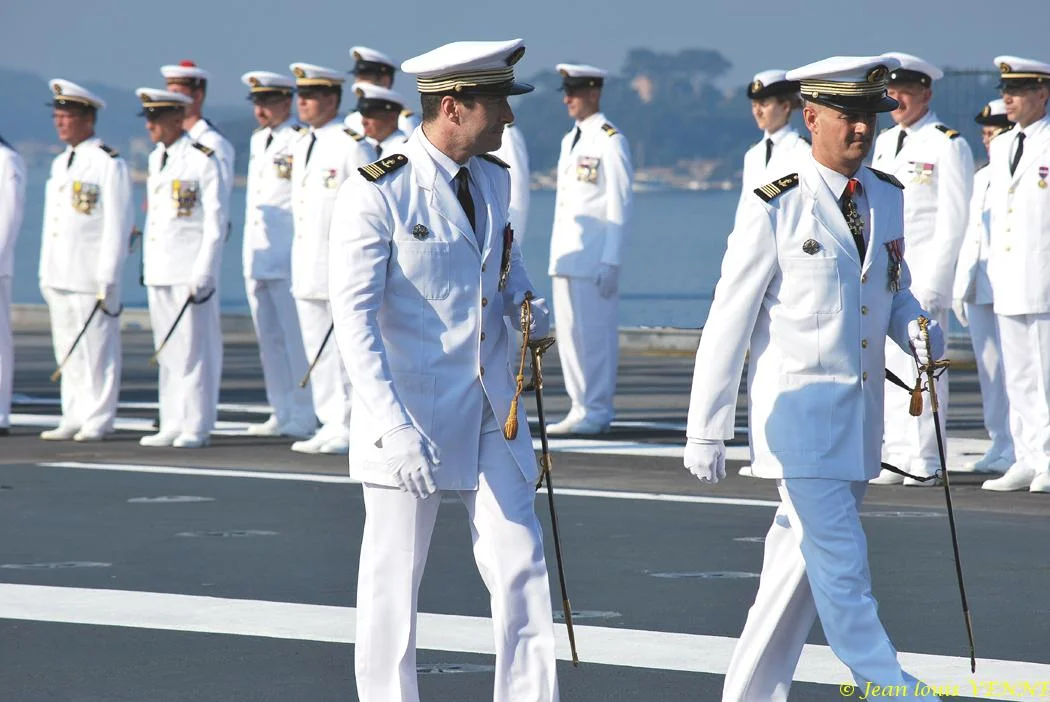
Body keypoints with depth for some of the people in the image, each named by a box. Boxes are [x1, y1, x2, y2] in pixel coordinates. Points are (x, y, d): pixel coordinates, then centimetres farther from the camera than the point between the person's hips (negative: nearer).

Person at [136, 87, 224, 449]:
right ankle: (172, 425, 13)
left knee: (194, 348, -3)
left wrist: (203, 272, -15)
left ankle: (196, 426, 1)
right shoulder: (156, 159, 14)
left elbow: (215, 223, -11)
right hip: (158, 269, 7)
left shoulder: (203, 160, -9)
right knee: (167, 351, 9)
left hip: (191, 269, -7)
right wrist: (146, 263, 15)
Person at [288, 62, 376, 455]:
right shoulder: (301, 147, 16)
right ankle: (331, 425, 14)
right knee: (317, 350, 9)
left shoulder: (352, 146, -9)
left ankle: (349, 429, -2)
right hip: (308, 267, 8)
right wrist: (299, 262, 18)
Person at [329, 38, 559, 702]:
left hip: (492, 414, 6)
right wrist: (392, 423, -27)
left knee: (521, 566, 2)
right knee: (394, 579, 4)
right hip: (410, 414, -6)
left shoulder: (493, 178, 7)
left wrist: (528, 305, 2)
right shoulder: (376, 193, -14)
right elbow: (354, 315, -18)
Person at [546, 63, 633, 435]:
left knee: (594, 333, -6)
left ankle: (595, 412, -2)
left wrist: (611, 261, -16)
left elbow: (619, 206, -11)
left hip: (594, 258, -8)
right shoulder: (570, 140, 19)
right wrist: (556, 253, 16)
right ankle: (580, 408, 14)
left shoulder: (610, 141, -7)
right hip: (566, 257, 8)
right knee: (569, 333, 8)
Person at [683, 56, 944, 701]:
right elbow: (728, 323, -8)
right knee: (842, 568, -10)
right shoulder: (774, 209, -11)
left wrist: (920, 331, -3)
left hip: (862, 413, 6)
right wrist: (706, 431, -9)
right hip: (799, 411, -6)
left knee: (801, 559, 12)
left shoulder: (889, 198, 7)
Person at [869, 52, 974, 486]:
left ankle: (925, 463, -4)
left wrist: (931, 283, -14)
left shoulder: (948, 146, -6)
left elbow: (952, 222, -9)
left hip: (924, 273, -7)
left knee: (924, 365, -7)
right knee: (888, 367, 6)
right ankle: (895, 458, 10)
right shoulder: (884, 143, 16)